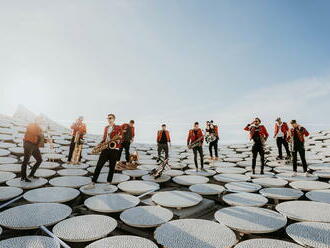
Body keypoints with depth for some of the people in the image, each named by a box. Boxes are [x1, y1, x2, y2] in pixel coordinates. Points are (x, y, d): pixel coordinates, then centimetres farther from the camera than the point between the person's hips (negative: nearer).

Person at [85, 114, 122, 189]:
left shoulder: (118, 128, 0)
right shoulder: (106, 128, 17)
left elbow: (120, 139, -3)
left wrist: (118, 140, -24)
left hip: (114, 150, -4)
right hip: (105, 149, 5)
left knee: (112, 167, 4)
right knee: (98, 166, 0)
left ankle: (108, 184, 17)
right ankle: (93, 183, 7)